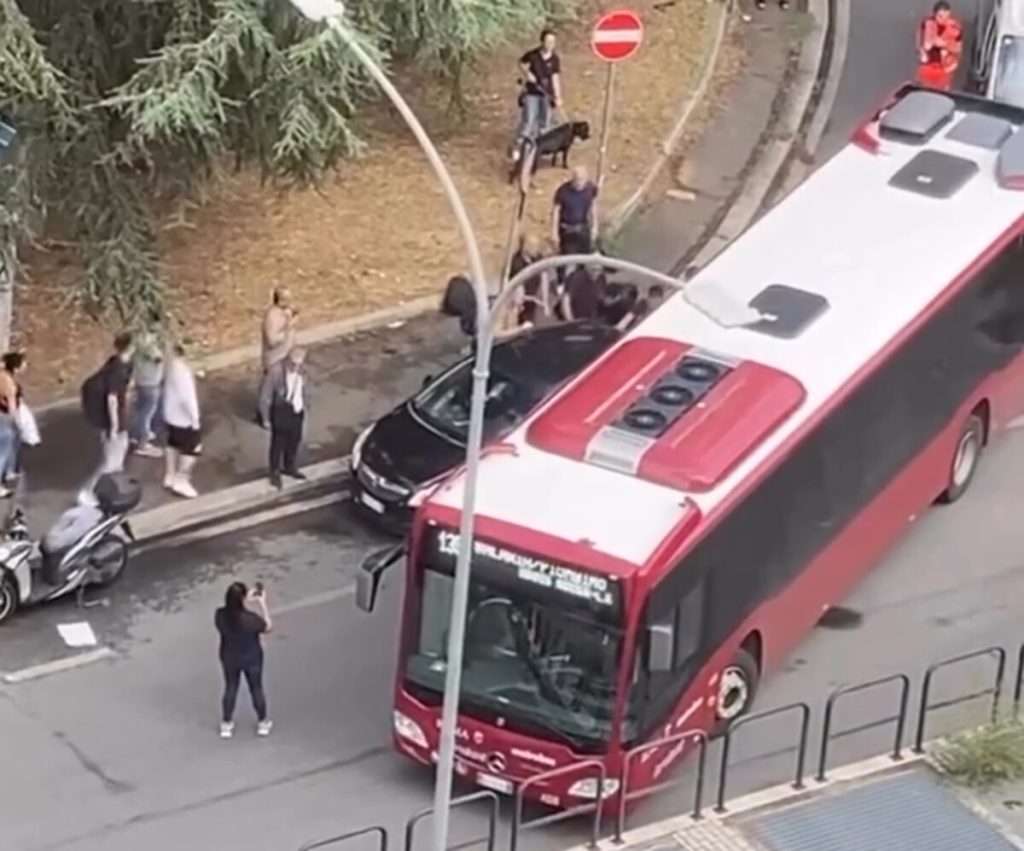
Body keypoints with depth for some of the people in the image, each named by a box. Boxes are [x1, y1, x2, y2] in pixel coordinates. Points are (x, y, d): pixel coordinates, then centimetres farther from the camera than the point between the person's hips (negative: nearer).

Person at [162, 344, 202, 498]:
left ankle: (170, 477, 35)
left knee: (173, 443, 23)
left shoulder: (172, 365, -2)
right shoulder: (183, 371, -30)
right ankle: (180, 481, 10)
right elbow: (188, 397, -27)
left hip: (170, 414, 9)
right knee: (193, 447, 5)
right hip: (183, 417, -9)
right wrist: (195, 419, -19)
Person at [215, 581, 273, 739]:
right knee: (256, 689, 22)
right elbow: (268, 627, -13)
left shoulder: (220, 615, -24)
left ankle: (226, 725, 40)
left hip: (229, 659, 3)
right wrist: (262, 604, -10)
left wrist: (247, 599, -1)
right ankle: (262, 723, 42)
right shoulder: (251, 618, -34)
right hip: (251, 660, -3)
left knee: (230, 689, 25)